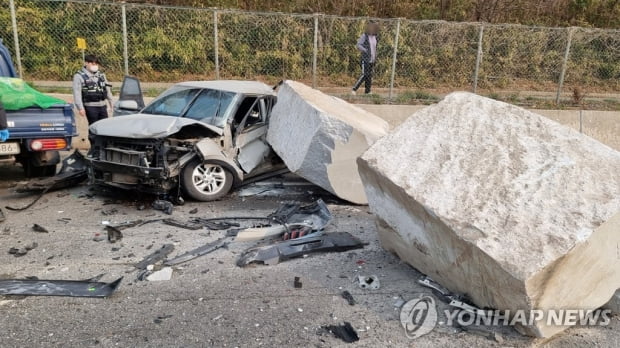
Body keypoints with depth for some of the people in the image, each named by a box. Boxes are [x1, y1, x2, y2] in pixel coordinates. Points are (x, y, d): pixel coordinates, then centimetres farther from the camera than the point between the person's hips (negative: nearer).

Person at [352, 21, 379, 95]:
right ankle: (354, 89, -7)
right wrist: (366, 51, -20)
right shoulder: (364, 36, -9)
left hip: (372, 60, 7)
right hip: (365, 59, -7)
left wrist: (375, 57, 16)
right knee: (364, 75, -13)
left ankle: (367, 91, 13)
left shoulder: (375, 37, 11)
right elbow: (358, 45, -15)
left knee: (369, 75, 8)